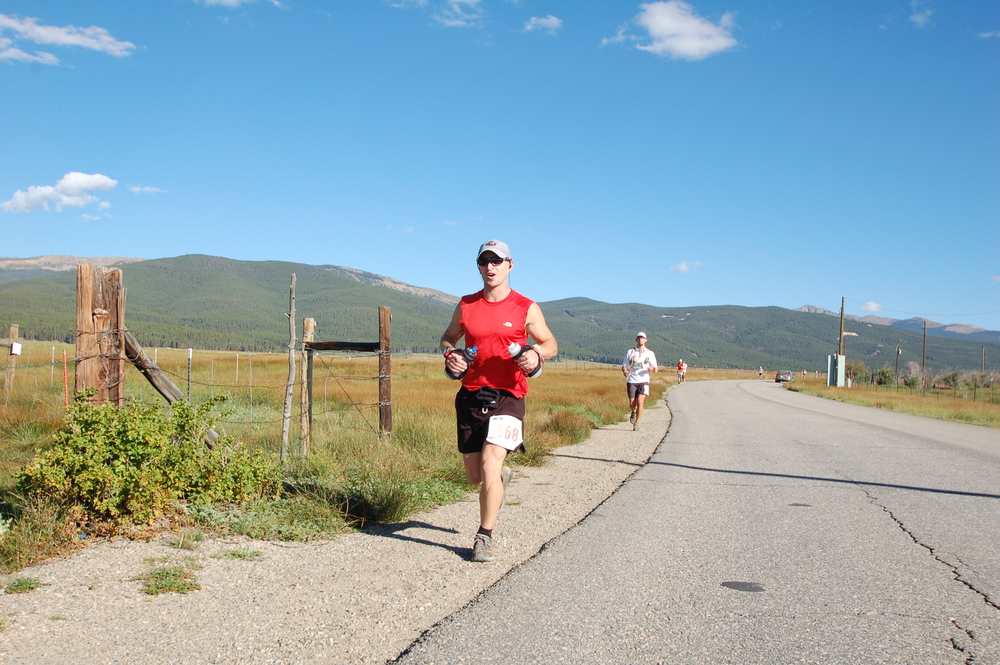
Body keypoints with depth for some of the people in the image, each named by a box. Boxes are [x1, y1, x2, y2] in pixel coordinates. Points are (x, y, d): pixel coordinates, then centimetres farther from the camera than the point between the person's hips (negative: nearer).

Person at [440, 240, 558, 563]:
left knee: (490, 467, -17)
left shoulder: (527, 308, 1)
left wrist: (537, 355, -13)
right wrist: (449, 355, -2)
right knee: (475, 475, 10)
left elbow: (550, 343, 10)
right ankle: (501, 476, 48)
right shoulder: (466, 305, 7)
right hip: (471, 395, 3)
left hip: (507, 397, -3)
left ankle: (484, 538, 3)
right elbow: (448, 337, 20)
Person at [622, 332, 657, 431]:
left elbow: (655, 368, 5)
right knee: (632, 404, -2)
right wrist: (625, 372, -13)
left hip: (643, 381, -1)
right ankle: (634, 412, 34)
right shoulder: (630, 352, 8)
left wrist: (652, 368, -20)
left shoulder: (650, 353, 8)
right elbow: (624, 366, 11)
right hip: (631, 381, 1)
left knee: (640, 402, -17)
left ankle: (636, 423, -4)